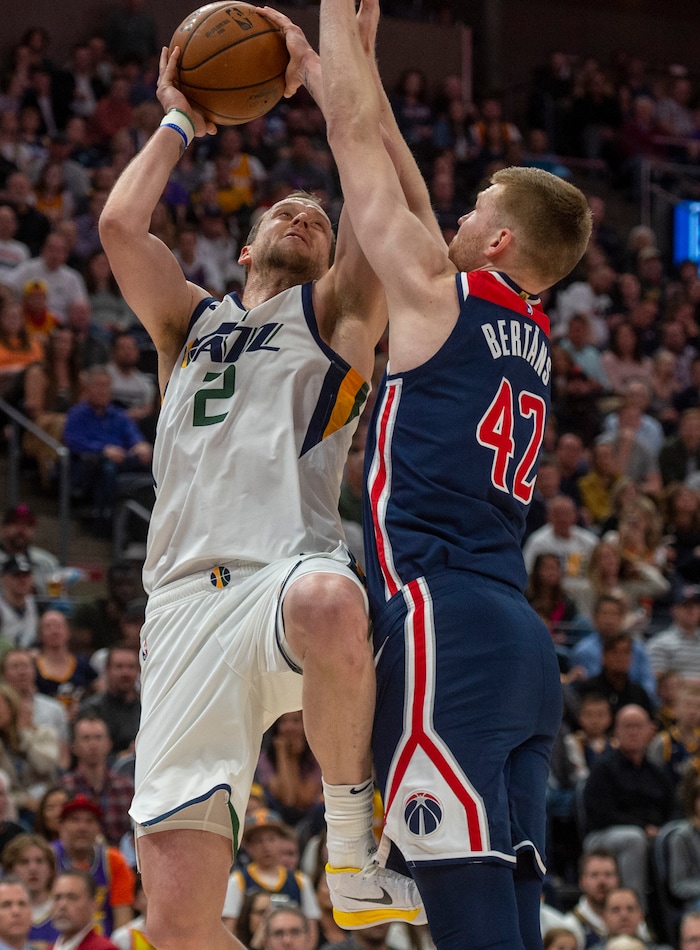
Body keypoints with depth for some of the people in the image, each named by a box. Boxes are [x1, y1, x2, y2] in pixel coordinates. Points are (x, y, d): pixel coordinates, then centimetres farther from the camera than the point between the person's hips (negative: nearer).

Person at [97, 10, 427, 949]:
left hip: (288, 568, -2)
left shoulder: (335, 315, 22)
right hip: (186, 598, 3)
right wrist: (180, 121, 26)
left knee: (327, 606, -44)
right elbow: (119, 225, 14)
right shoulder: (191, 320, 30)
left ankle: (354, 828, -21)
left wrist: (326, 76, 16)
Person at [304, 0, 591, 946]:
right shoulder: (533, 333, 20)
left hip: (445, 631, -8)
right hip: (523, 645, 8)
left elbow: (356, 139, 8)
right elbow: (401, 178, 31)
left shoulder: (439, 291, 0)